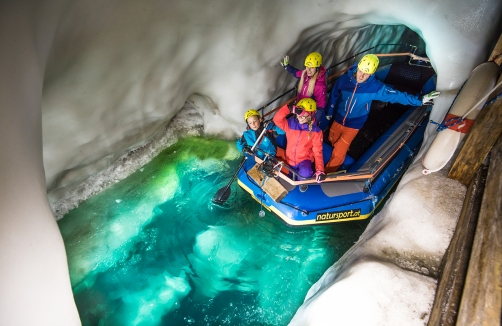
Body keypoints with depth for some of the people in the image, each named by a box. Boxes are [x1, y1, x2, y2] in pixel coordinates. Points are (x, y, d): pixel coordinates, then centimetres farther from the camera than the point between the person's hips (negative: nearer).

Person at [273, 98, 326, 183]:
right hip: (290, 159, 3)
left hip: (304, 159, -3)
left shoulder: (315, 131, -14)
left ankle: (303, 179, 2)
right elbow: (277, 119, -26)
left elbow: (317, 151, -13)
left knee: (306, 174, -32)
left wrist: (320, 170, -22)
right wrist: (290, 109, -41)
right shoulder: (290, 123, -9)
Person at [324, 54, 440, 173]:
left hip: (353, 125, -3)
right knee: (332, 141, 26)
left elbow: (396, 95, -15)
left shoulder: (375, 87, -22)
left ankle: (328, 173, 20)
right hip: (338, 119, 3)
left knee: (338, 153, -1)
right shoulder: (344, 79, -18)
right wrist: (329, 111, 11)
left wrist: (420, 100, -19)